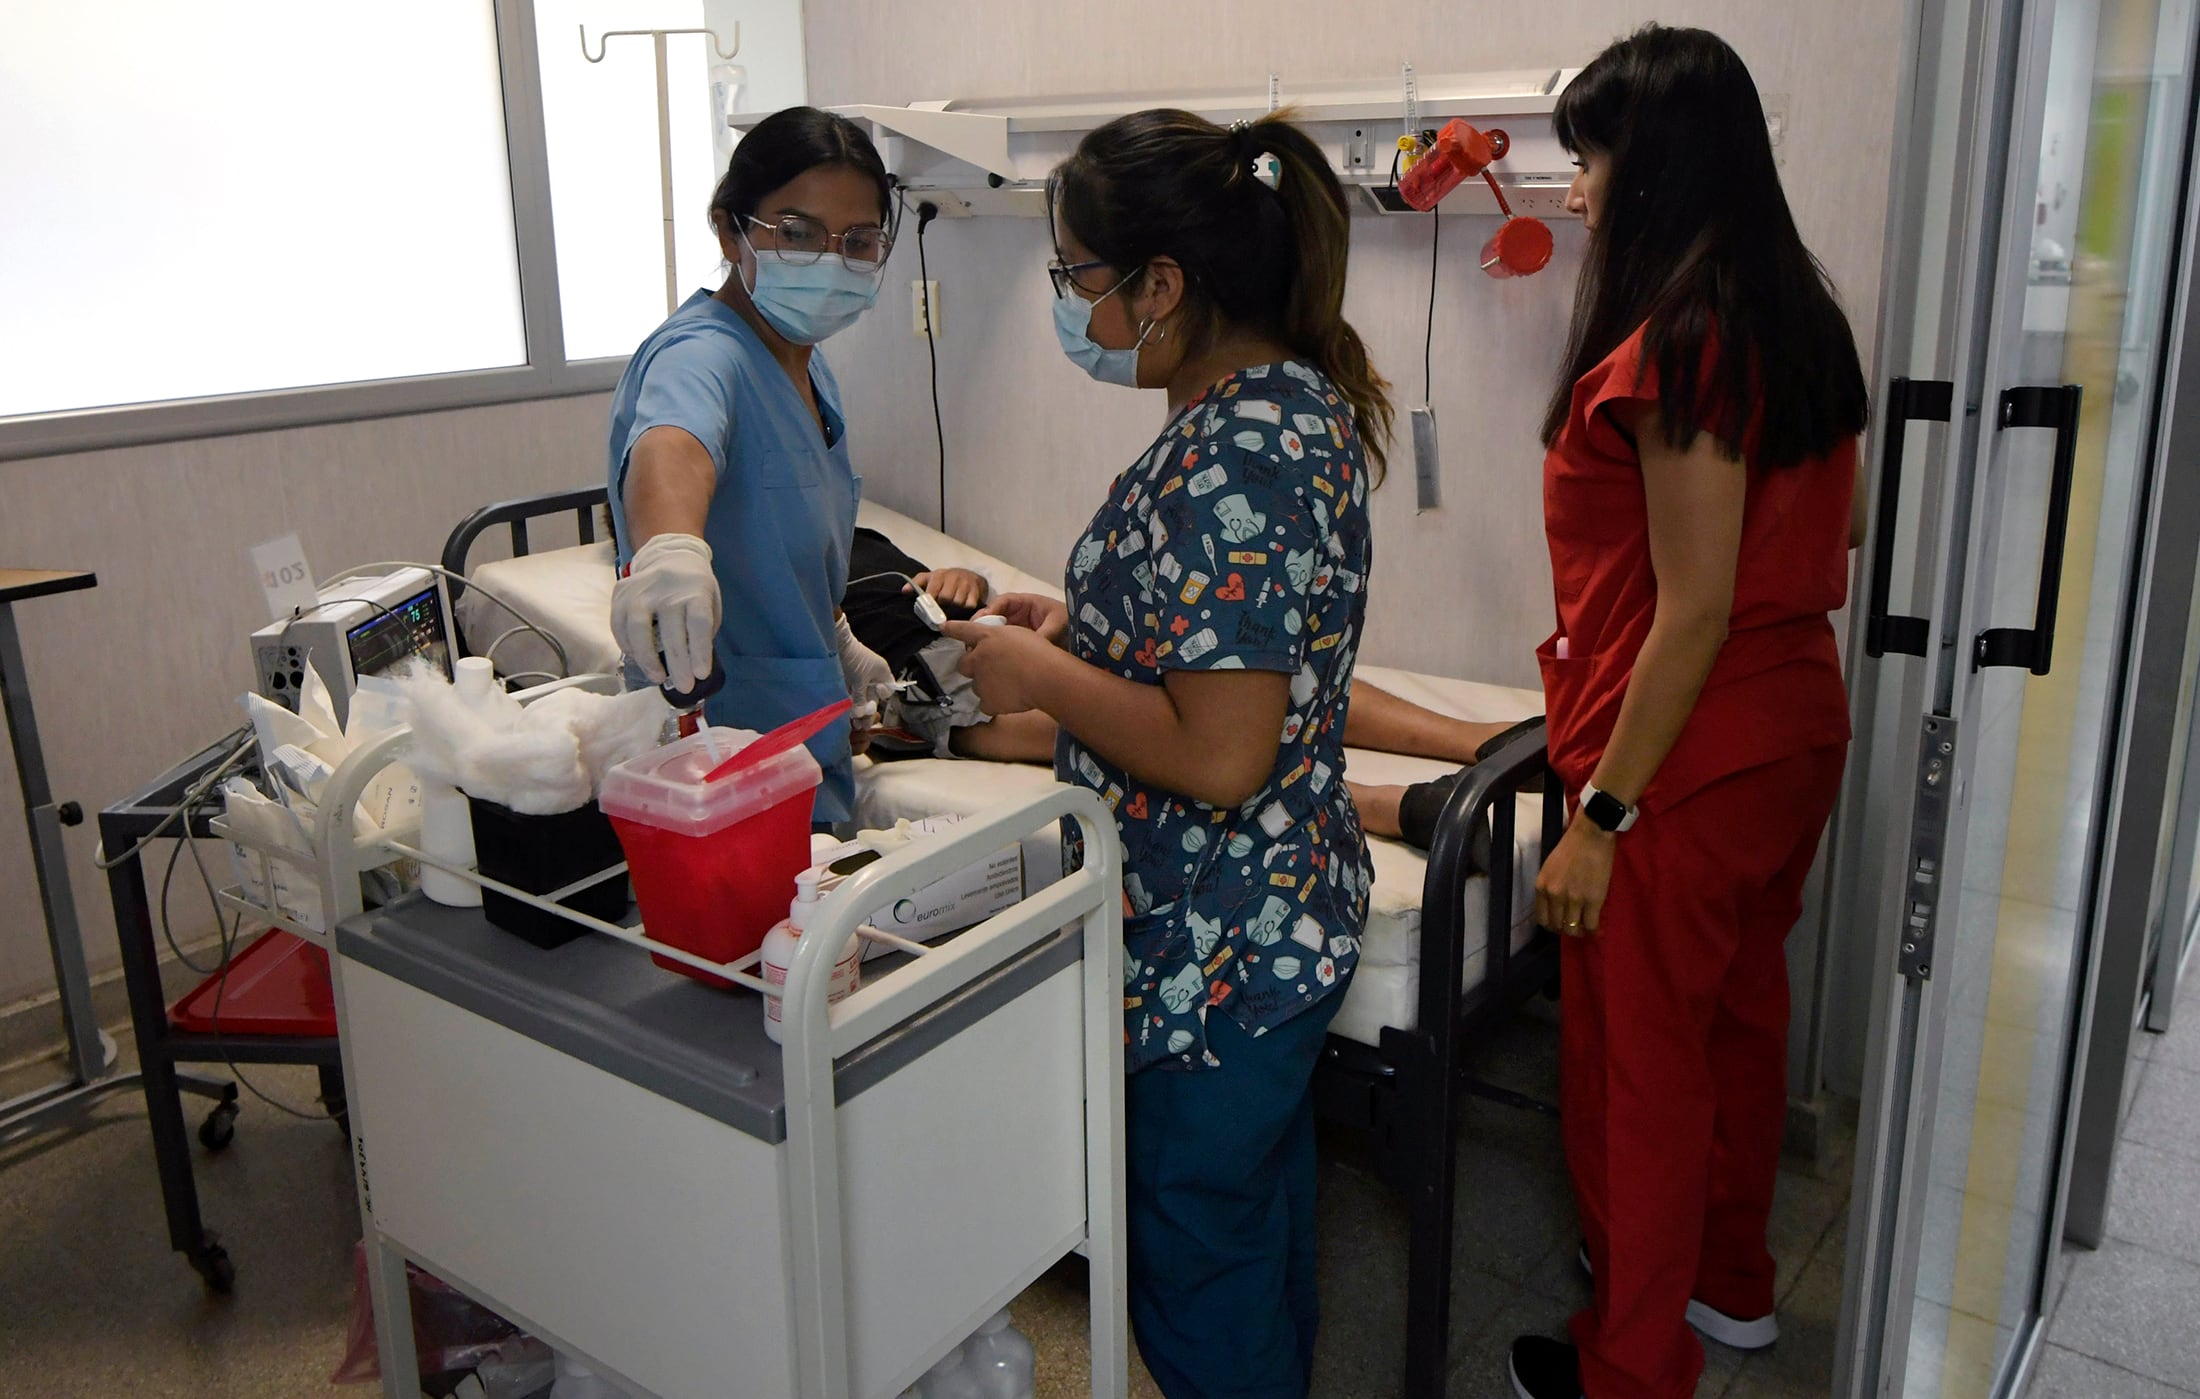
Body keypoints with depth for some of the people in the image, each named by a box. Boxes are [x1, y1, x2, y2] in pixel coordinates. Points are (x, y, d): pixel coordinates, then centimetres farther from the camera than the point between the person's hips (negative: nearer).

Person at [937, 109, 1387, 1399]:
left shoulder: (1231, 461, -27)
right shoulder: (1301, 399, 4)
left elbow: (1219, 758, -30)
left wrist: (1039, 677, -17)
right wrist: (1083, 626, 8)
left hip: (1212, 950, -10)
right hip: (1287, 912, 10)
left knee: (1196, 1258, 12)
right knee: (1264, 1215, 27)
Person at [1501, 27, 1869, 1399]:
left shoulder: (1677, 344, -21)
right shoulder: (1803, 318, 6)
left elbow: (1696, 608, -23)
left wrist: (1601, 818, -19)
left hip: (1689, 762, -9)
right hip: (1799, 730, 9)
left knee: (1637, 1067, 6)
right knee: (1741, 1008, 23)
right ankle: (1732, 1279, 43)